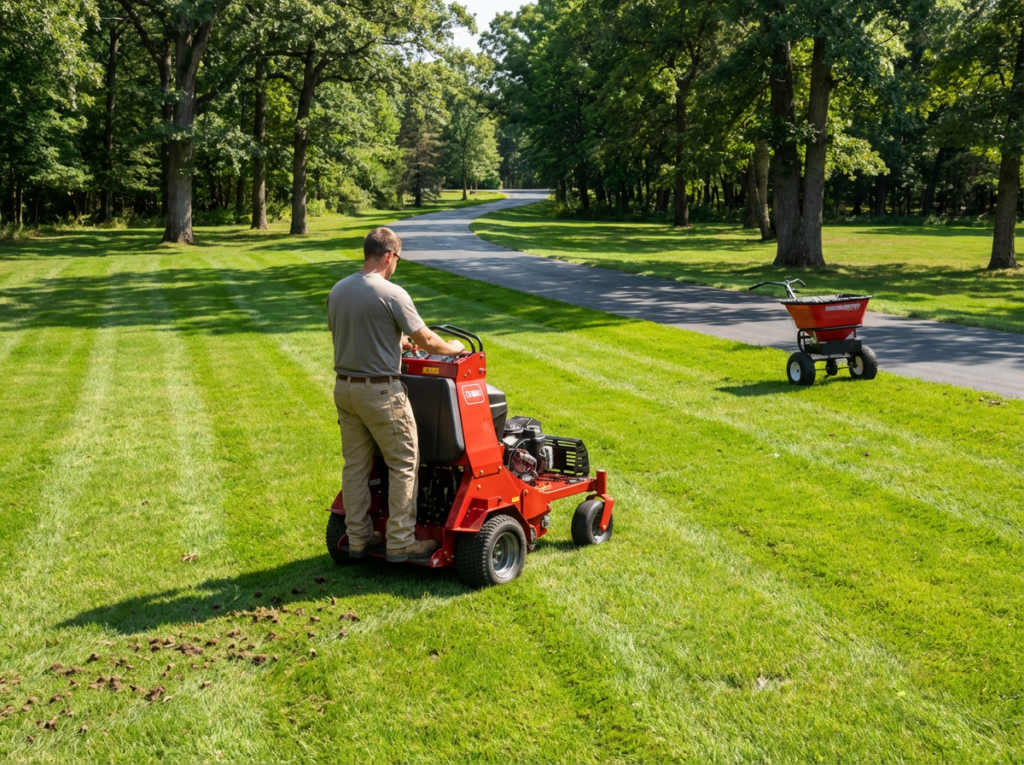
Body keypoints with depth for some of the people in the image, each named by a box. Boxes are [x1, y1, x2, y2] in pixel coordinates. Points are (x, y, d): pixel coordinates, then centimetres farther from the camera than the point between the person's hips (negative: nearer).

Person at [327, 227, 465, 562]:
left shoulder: (337, 291, 5)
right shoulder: (392, 294, -16)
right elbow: (426, 340, -12)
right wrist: (453, 349, 8)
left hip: (344, 387, 7)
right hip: (380, 391, -7)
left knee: (355, 465, 14)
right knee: (404, 464, 5)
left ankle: (358, 538, 22)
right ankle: (401, 542, 7)